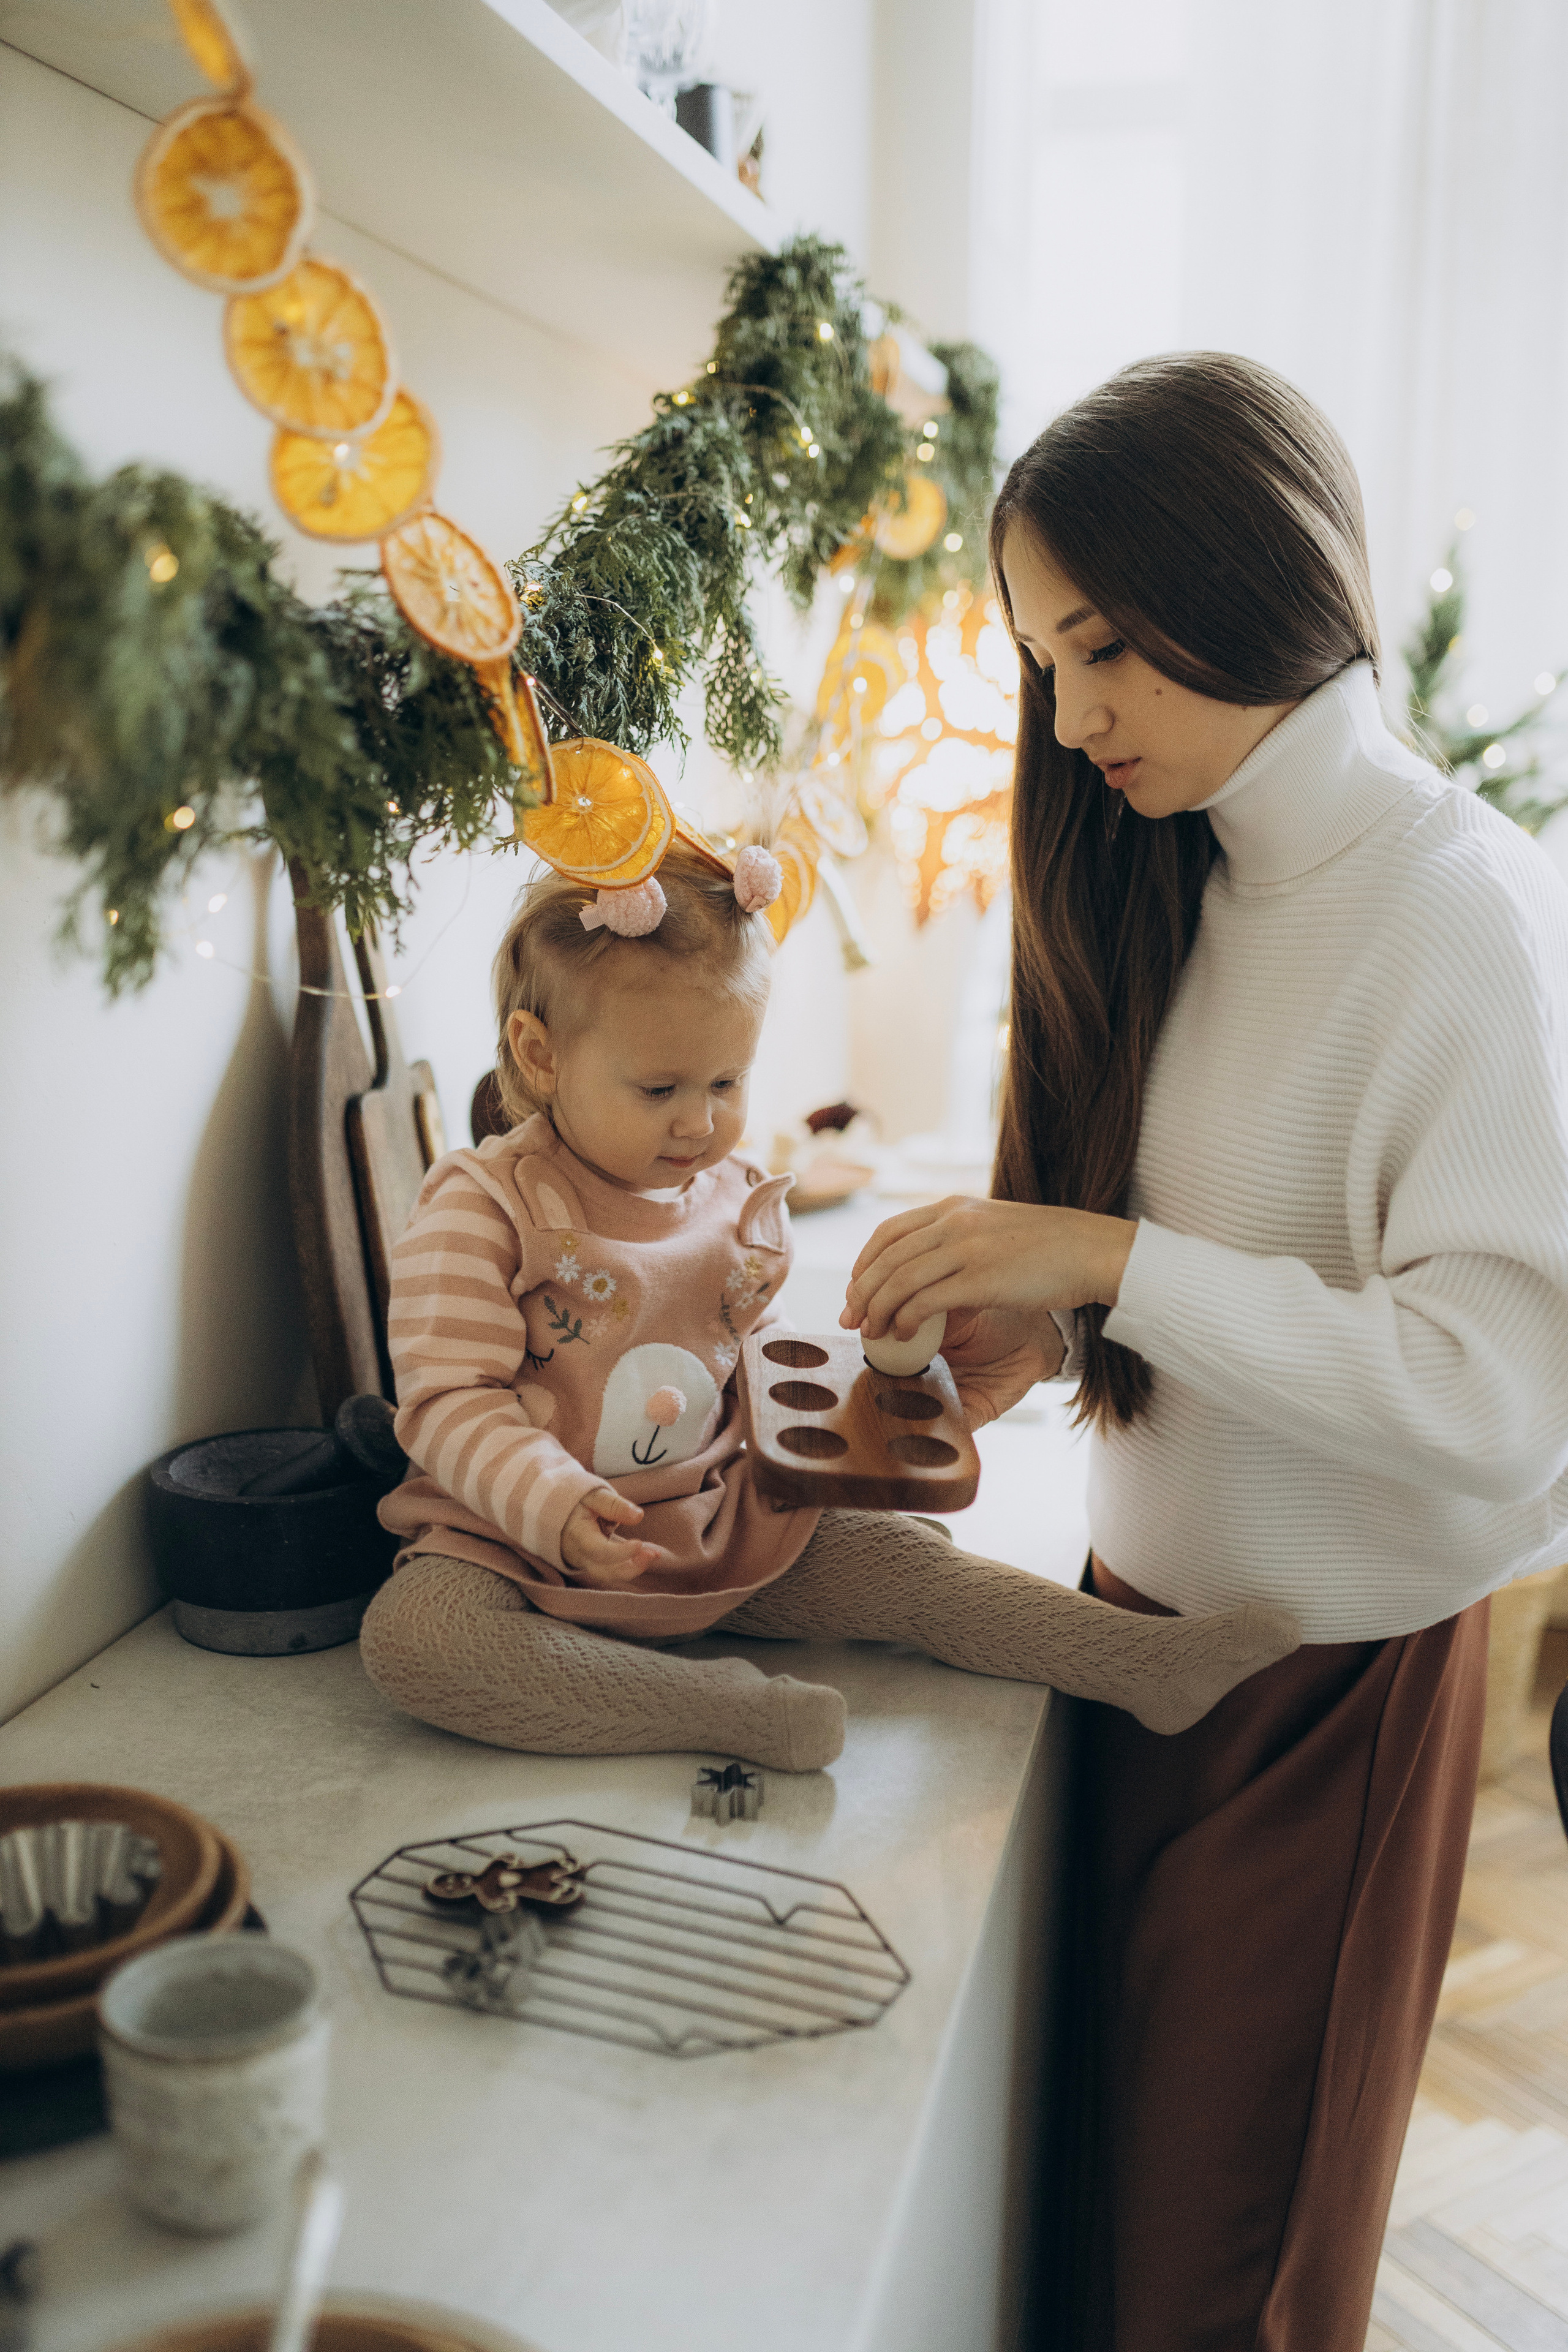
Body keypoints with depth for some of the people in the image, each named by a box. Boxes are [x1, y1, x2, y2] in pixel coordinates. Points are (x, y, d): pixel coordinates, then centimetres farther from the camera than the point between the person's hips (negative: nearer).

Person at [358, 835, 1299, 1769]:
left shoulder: (742, 1201, 4)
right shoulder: (481, 1209, -14)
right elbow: (452, 1403, -17)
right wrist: (559, 1507, -33)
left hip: (717, 1523, 4)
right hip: (523, 1537, -4)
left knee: (900, 1556, -10)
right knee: (413, 1635, -33)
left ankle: (1147, 1661, -7)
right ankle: (724, 1705, -35)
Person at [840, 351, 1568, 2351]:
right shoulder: (1172, 893, 6)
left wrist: (1114, 1262, -27)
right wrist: (1023, 1311, -4)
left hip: (1333, 1672, -6)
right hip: (1150, 1611, 6)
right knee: (1094, 2162, 20)